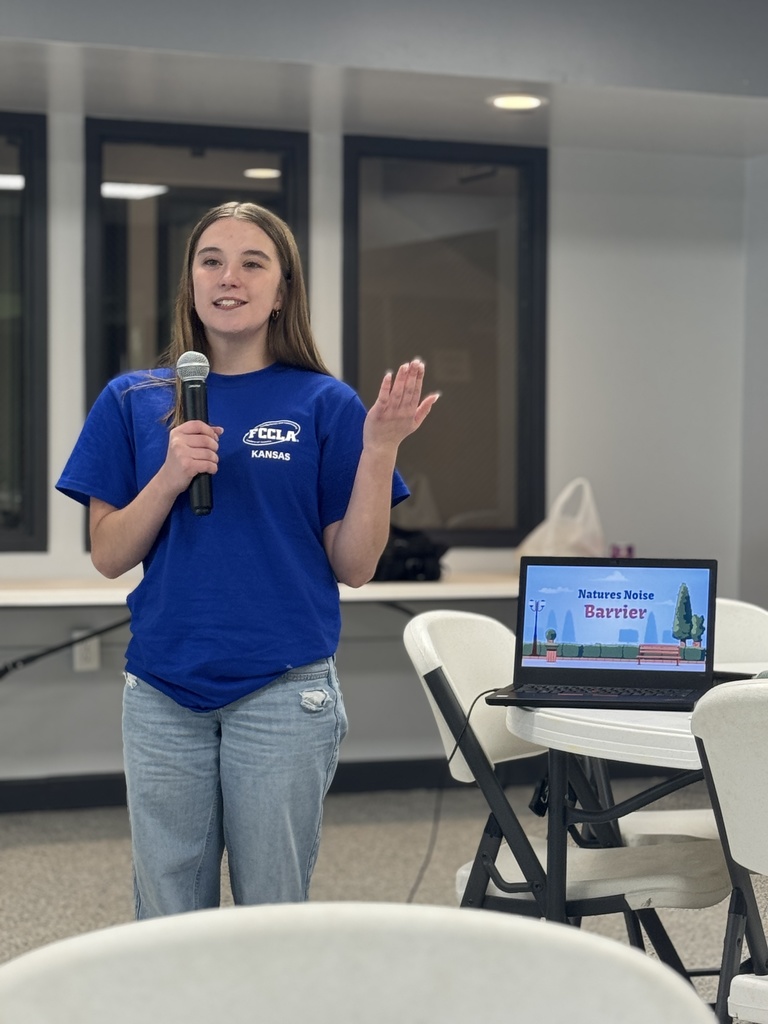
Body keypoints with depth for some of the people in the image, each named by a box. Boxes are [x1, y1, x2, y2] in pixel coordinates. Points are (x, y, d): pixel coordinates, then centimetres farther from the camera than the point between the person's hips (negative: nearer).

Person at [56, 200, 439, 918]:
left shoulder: (325, 405, 1)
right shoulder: (135, 402, 6)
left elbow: (353, 565, 0)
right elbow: (108, 556, 3)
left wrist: (380, 449, -12)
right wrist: (169, 477, -13)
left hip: (284, 695, -2)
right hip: (163, 696, 2)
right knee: (167, 922, 11)